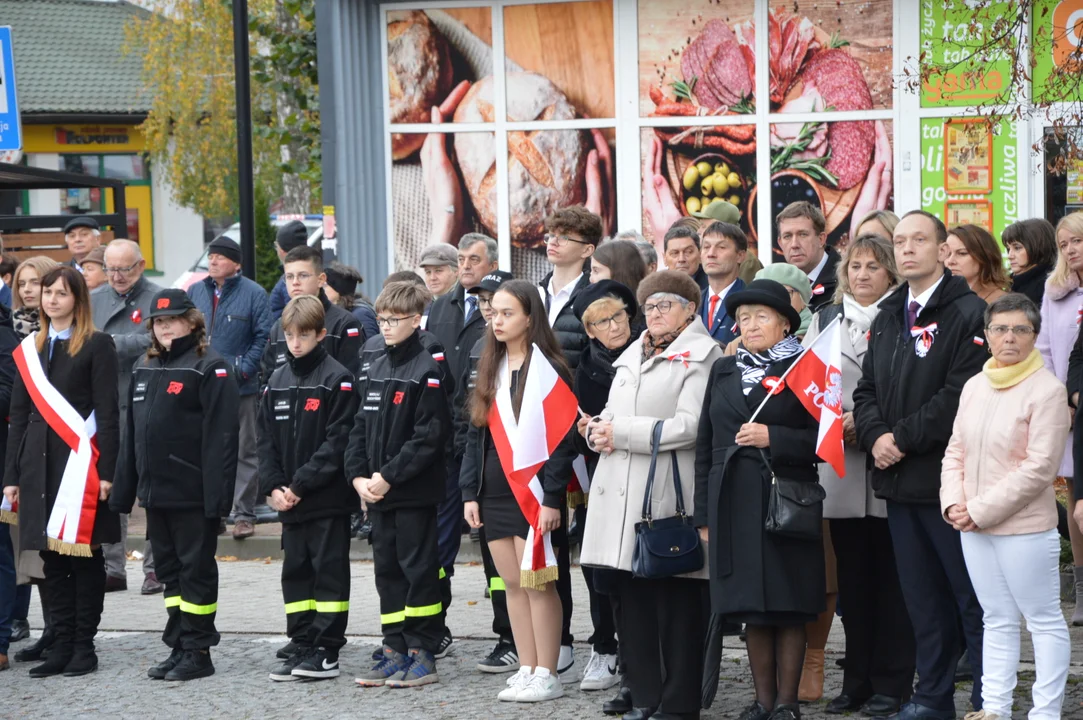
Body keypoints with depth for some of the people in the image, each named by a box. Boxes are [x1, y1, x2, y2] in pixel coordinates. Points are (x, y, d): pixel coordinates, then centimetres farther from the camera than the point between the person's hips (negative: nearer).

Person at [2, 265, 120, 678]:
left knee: (85, 555, -1)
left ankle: (84, 646, 4)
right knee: (51, 555, 5)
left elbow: (108, 412, -5)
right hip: (40, 465, 5)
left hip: (81, 463, -5)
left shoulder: (97, 346, -1)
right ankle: (62, 645, 10)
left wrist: (105, 471, -12)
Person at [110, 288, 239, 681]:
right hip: (155, 491, 7)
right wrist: (124, 488, 12)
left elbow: (220, 436, -15)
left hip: (192, 495, -7)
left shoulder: (210, 368, -9)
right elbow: (130, 433, 16)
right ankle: (179, 648, 19)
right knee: (170, 571, 12)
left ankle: (198, 652, 7)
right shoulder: (144, 369, 14)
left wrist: (217, 494, -21)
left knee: (196, 571, 1)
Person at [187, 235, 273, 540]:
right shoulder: (195, 292, 10)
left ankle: (244, 515, 6)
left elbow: (263, 337, -5)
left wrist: (244, 369, -13)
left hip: (240, 388, -4)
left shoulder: (253, 294, -2)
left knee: (244, 452, 2)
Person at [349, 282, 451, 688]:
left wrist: (389, 476, -18)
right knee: (387, 571, 10)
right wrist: (358, 476, -1)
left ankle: (423, 656, 3)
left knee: (418, 570, -2)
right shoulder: (376, 371, 13)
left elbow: (428, 437, -17)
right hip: (378, 494, 7)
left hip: (415, 492, -7)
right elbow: (361, 427, 13)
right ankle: (395, 652, 16)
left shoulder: (426, 372, -10)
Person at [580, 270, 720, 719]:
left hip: (670, 494, -7)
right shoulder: (632, 355, 23)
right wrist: (599, 431, 1)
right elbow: (612, 413, 25)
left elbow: (690, 425, -14)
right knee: (633, 600, 8)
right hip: (622, 496, 7)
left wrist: (621, 432, -13)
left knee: (677, 602, -4)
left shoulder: (702, 355, -3)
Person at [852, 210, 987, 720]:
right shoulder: (888, 318, 16)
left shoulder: (969, 313, -8)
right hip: (899, 480, 7)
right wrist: (876, 437, -3)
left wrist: (903, 438, -13)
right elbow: (866, 389, 16)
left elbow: (961, 394, -17)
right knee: (923, 597, 12)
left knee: (972, 596, -1)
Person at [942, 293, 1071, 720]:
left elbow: (1039, 468, -16)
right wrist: (953, 503, -4)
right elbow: (955, 452, 12)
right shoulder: (975, 386, 8)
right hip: (974, 526, 7)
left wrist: (982, 510, -15)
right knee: (997, 620, 13)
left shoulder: (1046, 390, -12)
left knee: (1043, 620, 2)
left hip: (1024, 528, -7)